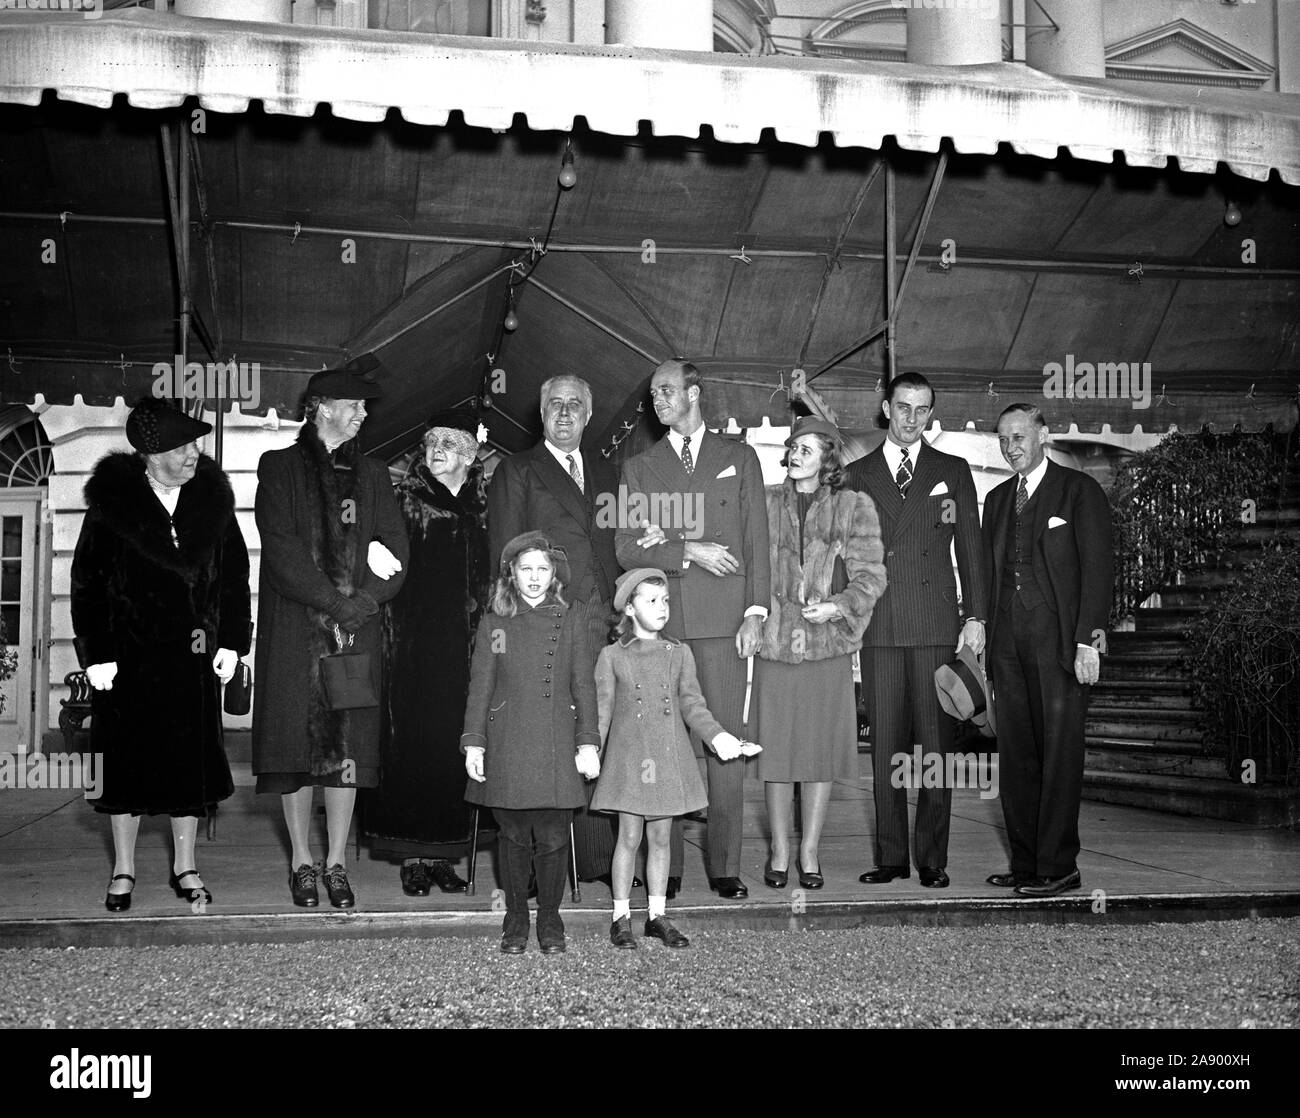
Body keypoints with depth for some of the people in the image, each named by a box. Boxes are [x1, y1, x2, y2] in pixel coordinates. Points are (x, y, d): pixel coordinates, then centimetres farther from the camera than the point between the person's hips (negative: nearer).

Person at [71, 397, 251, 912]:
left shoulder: (212, 498, 4)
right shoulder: (111, 501, -4)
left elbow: (234, 573, 7)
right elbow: (86, 580, -3)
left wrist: (231, 641, 0)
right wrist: (97, 653, -9)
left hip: (193, 651, 2)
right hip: (129, 652, -2)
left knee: (191, 756, 6)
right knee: (127, 757, 4)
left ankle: (184, 865, 19)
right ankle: (123, 871, 17)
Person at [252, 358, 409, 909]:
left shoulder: (372, 476, 16)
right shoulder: (280, 467, 6)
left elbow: (396, 557, 7)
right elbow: (281, 552, -6)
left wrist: (358, 606, -8)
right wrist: (334, 603, -12)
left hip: (356, 632, 3)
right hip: (293, 630, -2)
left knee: (349, 744, -1)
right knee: (297, 739, -2)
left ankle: (336, 864, 6)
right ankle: (301, 863, 8)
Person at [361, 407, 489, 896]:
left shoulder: (484, 507, 10)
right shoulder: (405, 499, 3)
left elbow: (491, 581, 10)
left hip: (462, 644, 3)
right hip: (412, 644, -3)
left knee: (452, 742, 4)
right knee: (412, 740, -3)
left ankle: (440, 851, 14)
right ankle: (412, 855, 5)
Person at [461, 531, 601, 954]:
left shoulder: (571, 621, 8)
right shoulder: (494, 623, 8)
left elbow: (583, 685, 7)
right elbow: (480, 685, 7)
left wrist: (588, 742, 1)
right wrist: (473, 742, 0)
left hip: (556, 746, 0)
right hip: (507, 747, 0)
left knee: (553, 838, 0)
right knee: (513, 836, 5)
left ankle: (550, 919, 16)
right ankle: (515, 919, 20)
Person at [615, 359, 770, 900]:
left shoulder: (739, 458, 14)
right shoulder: (638, 467, 16)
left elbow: (756, 541, 9)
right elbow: (625, 547, 6)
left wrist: (755, 611, -1)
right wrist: (687, 552, -8)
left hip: (722, 618, -1)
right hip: (659, 619, 1)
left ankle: (724, 865, 1)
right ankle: (664, 865, 5)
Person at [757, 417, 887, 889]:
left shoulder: (854, 507, 5)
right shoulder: (766, 503, 9)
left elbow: (870, 574, 0)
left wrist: (839, 606, -15)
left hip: (828, 645, 0)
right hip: (774, 643, 0)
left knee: (821, 747, 3)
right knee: (776, 747, 3)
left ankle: (809, 852, 16)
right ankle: (779, 851, 15)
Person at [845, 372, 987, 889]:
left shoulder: (953, 472, 13)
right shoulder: (857, 475, 14)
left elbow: (970, 548, 10)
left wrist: (975, 617, 2)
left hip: (937, 625, -1)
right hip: (879, 627, 1)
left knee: (936, 743, -2)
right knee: (885, 744, 2)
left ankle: (933, 858, 3)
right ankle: (890, 856, 8)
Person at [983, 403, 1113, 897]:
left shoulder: (1079, 491, 1)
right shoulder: (998, 499, 18)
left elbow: (1096, 569, -5)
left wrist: (1088, 640, -13)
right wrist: (988, 641, 10)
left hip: (1060, 643, -6)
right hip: (1009, 644, 6)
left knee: (1060, 755, -4)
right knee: (1016, 757, 7)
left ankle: (1058, 866, 1)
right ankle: (1025, 863, 14)